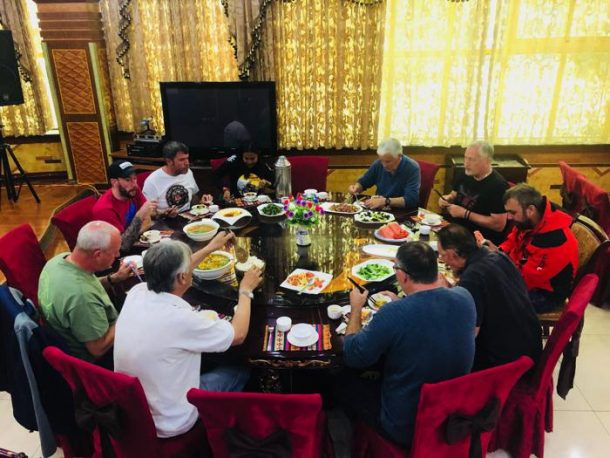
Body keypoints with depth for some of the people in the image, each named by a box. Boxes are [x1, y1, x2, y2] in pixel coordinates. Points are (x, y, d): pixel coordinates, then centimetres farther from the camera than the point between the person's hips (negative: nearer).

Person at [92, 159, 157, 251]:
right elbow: (123, 245, -29)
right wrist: (140, 215, -35)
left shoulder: (133, 190, -8)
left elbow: (147, 220, 3)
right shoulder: (104, 209, -26)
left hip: (135, 242, 6)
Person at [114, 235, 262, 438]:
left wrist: (210, 248, 17)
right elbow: (238, 334, -16)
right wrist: (246, 290, -2)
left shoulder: (137, 292, -14)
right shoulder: (180, 319, -33)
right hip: (169, 423, -6)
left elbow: (169, 273, 9)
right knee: (239, 372, 12)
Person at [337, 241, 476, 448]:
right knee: (375, 377, 26)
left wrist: (356, 309, -3)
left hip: (405, 429, -6)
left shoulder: (392, 314, -32)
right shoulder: (464, 298, -13)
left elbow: (352, 357, -16)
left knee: (344, 384, 16)